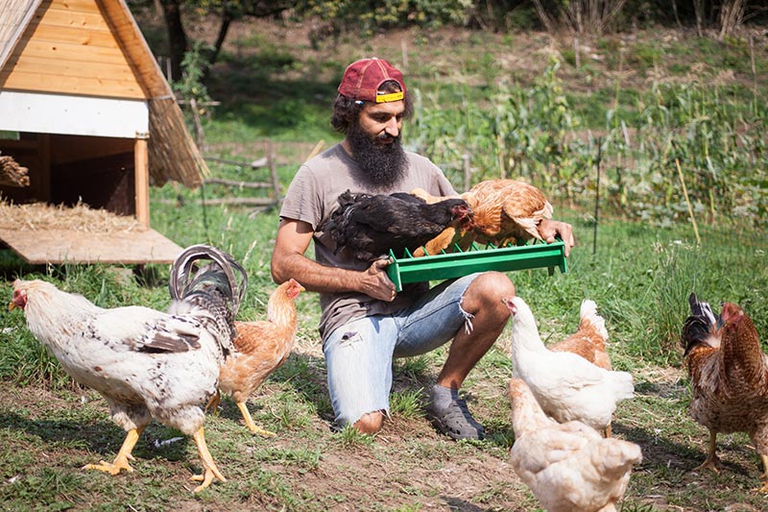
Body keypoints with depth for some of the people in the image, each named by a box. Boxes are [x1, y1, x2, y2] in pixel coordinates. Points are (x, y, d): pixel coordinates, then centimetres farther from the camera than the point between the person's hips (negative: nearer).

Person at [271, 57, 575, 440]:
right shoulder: (318, 175, 0)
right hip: (355, 317, -4)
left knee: (496, 289, -23)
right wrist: (361, 281, -14)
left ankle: (445, 394, -3)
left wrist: (537, 227, 2)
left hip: (417, 311, 4)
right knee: (364, 423, -29)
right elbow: (283, 265, -3)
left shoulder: (419, 169, 13)